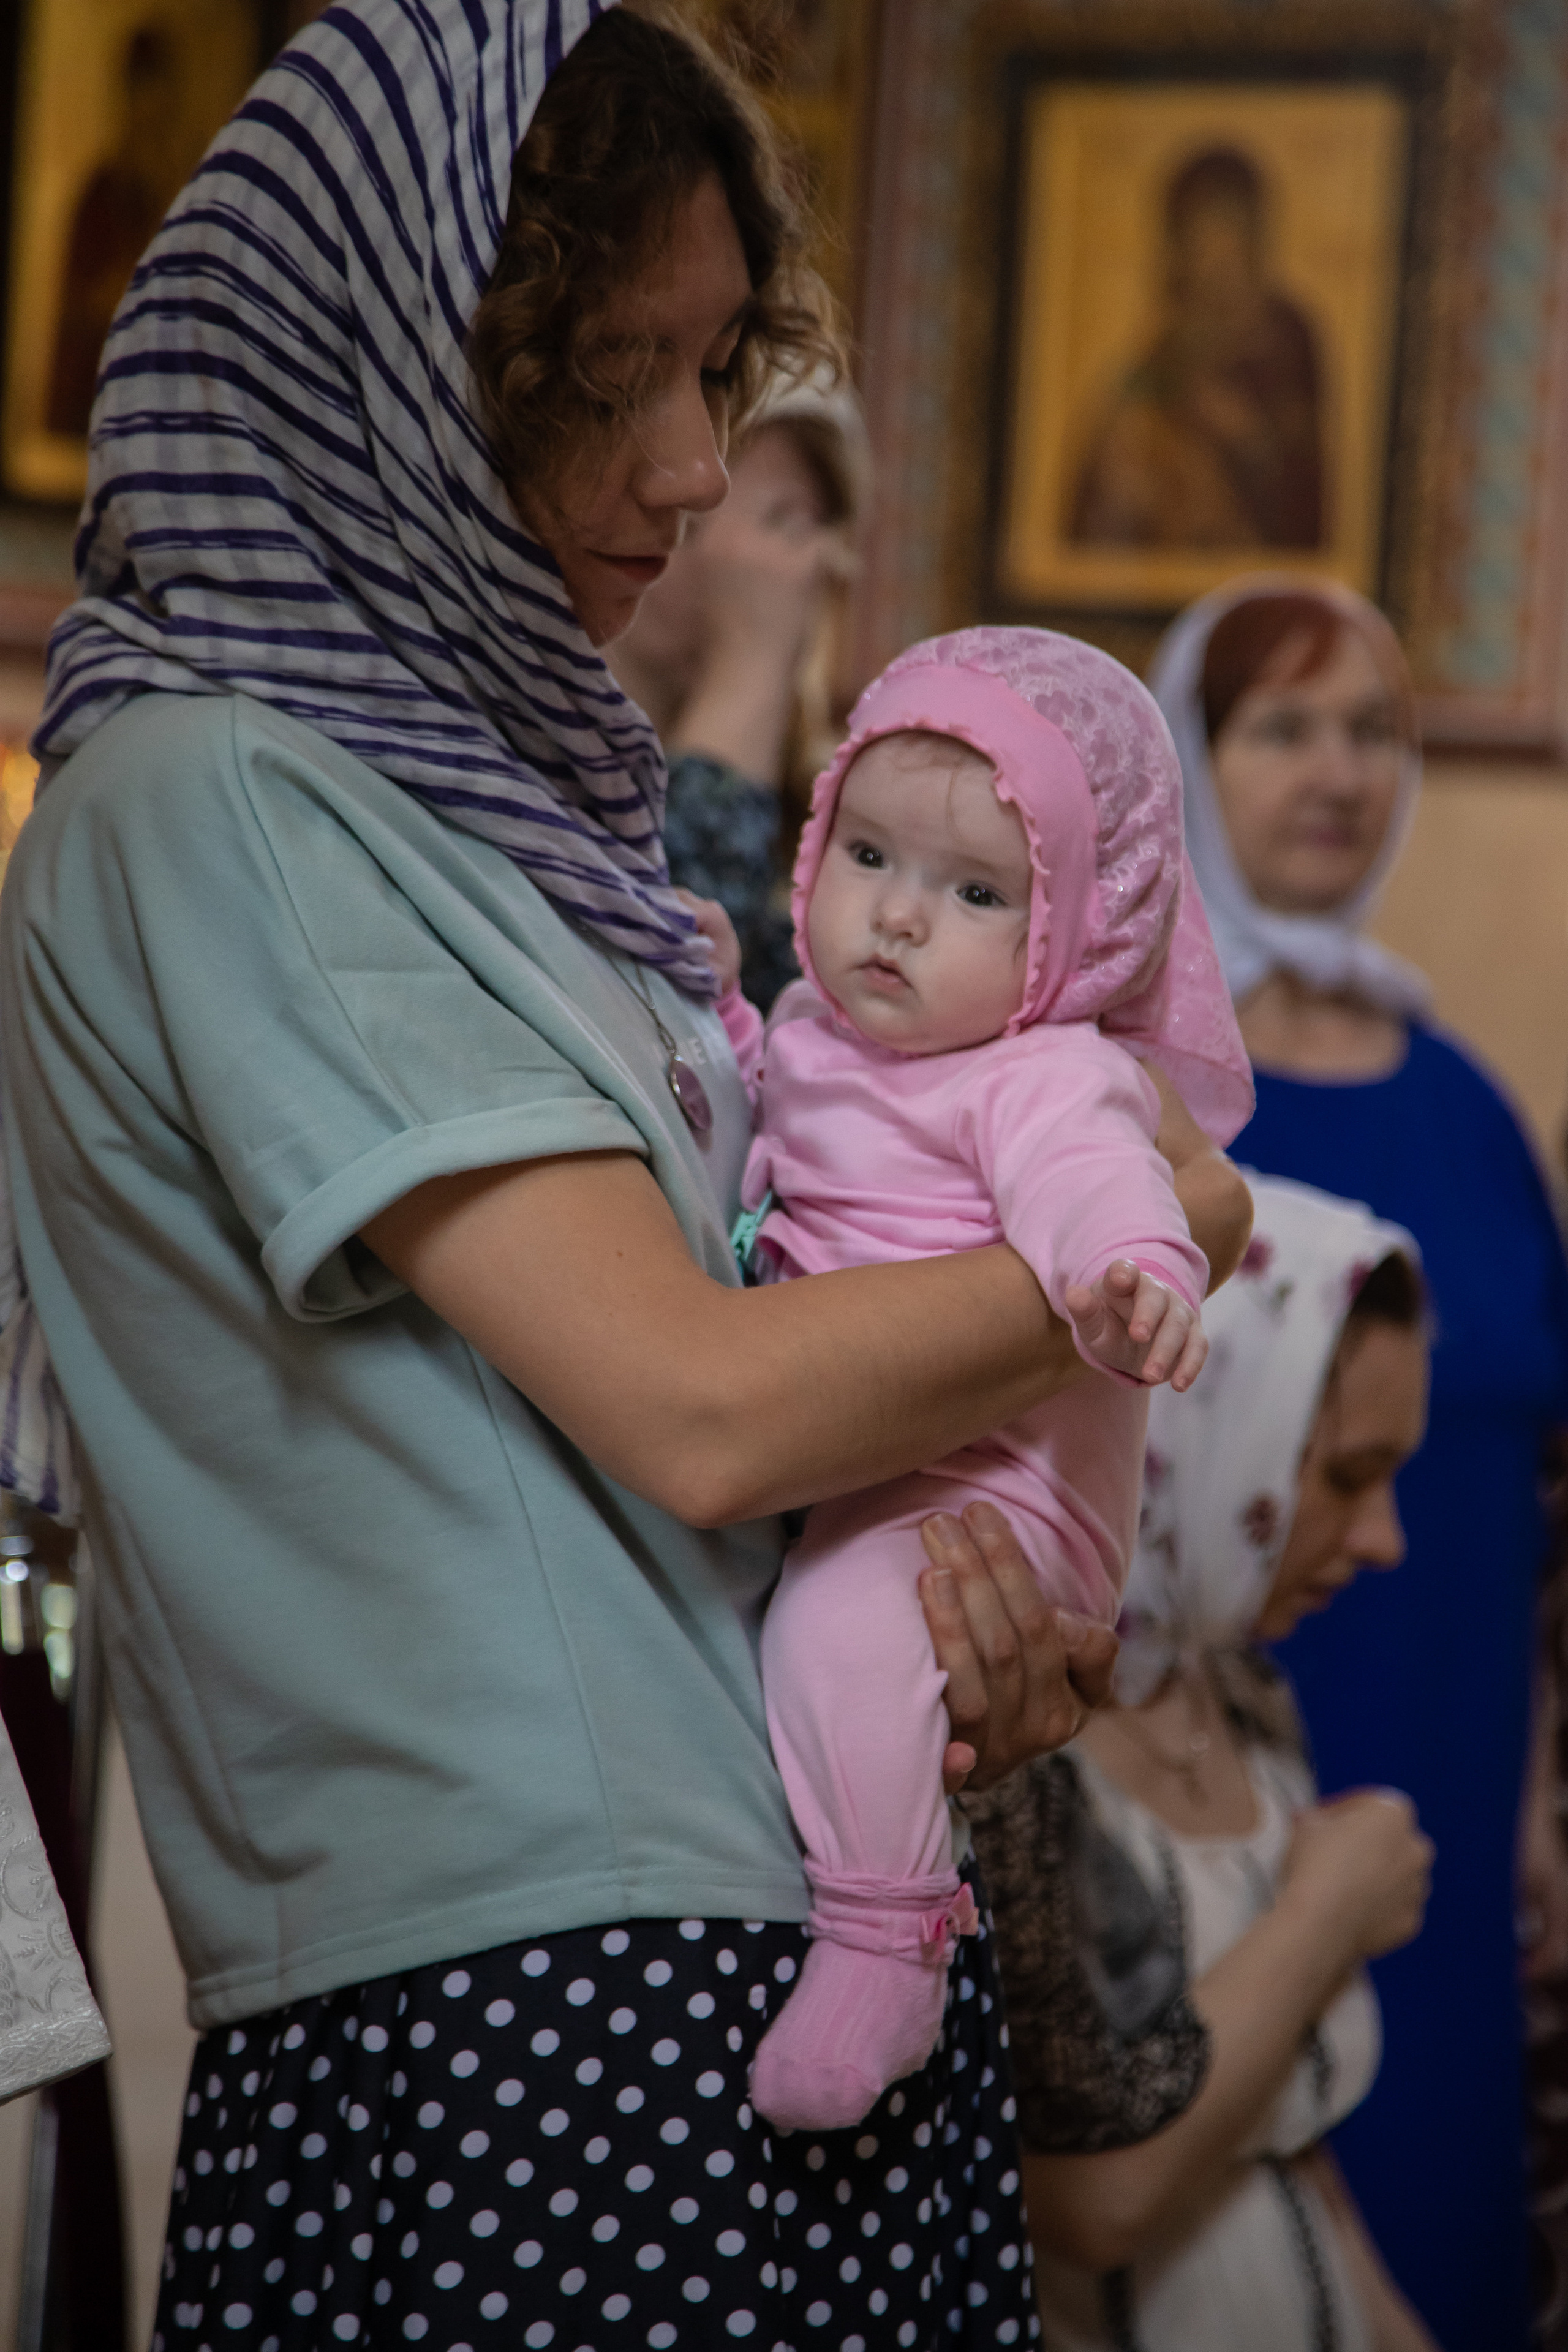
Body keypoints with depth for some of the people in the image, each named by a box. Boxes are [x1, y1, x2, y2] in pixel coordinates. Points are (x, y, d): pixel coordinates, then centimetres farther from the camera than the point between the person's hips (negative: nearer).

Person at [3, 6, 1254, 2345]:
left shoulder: (501, 784, 16)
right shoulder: (208, 803, -11)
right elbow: (694, 1403, -16)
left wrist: (961, 1552, -1)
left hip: (811, 1945, 8)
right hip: (523, 2021, -8)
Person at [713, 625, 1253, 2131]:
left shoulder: (1049, 1078, -12)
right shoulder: (813, 1038, 14)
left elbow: (1091, 1187, -31)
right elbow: (749, 1120, 35)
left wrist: (1136, 1282, -53)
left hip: (989, 1488, -9)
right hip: (816, 1476, 9)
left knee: (841, 1608, -35)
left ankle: (883, 1947, -29)